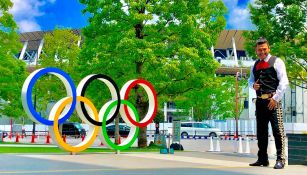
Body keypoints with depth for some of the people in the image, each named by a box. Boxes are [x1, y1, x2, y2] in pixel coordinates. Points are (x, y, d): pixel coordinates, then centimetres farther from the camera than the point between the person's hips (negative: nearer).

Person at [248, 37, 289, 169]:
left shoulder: (276, 62, -1)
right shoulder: (255, 65, 18)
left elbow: (284, 82, -7)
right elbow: (250, 80, 28)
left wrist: (276, 98, -14)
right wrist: (253, 85, 3)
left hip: (273, 100, -6)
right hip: (260, 101, 6)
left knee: (278, 130, -8)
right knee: (261, 131, 10)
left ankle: (280, 159, -2)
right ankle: (262, 159, 20)